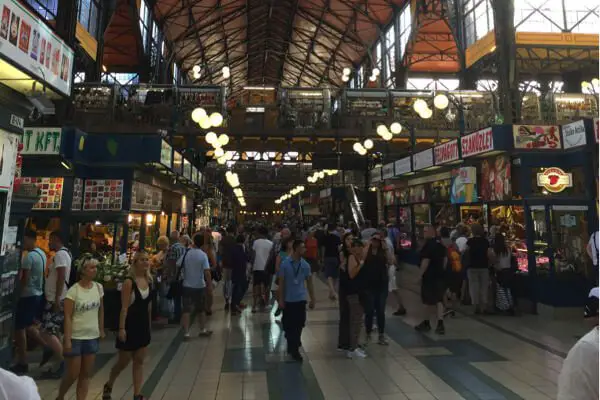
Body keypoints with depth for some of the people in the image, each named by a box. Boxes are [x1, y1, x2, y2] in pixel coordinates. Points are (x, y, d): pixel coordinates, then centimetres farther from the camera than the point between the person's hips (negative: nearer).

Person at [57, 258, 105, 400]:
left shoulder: (99, 287, 0)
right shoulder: (73, 290, -14)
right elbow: (68, 317, -14)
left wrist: (101, 330, 10)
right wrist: (67, 339, -16)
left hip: (93, 337, 4)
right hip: (76, 337, -4)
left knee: (86, 374, 10)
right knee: (73, 374, 7)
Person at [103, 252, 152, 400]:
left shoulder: (148, 281, 2)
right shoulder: (129, 282, -17)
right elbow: (124, 307, -18)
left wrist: (149, 325, 14)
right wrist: (121, 328, -18)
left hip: (143, 325, 6)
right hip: (130, 325, -6)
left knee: (139, 361, 12)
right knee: (124, 361, 10)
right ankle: (108, 386, 38)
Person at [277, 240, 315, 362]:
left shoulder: (305, 265, -2)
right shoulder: (285, 264, -9)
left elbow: (309, 282, 5)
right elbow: (281, 282, -5)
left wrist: (312, 299, 6)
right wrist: (281, 299, -6)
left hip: (301, 299, 2)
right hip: (288, 299, -2)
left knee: (298, 325, 6)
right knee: (288, 325, 7)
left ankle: (294, 348, 26)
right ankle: (292, 346, 29)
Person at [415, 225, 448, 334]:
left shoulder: (428, 245, -17)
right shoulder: (440, 244, 10)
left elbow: (425, 261, -21)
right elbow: (445, 259, 16)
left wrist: (421, 274, -15)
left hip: (429, 276, -8)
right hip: (439, 275, 8)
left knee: (428, 300, 5)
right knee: (439, 299, 7)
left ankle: (426, 323, 19)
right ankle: (440, 324, 1)